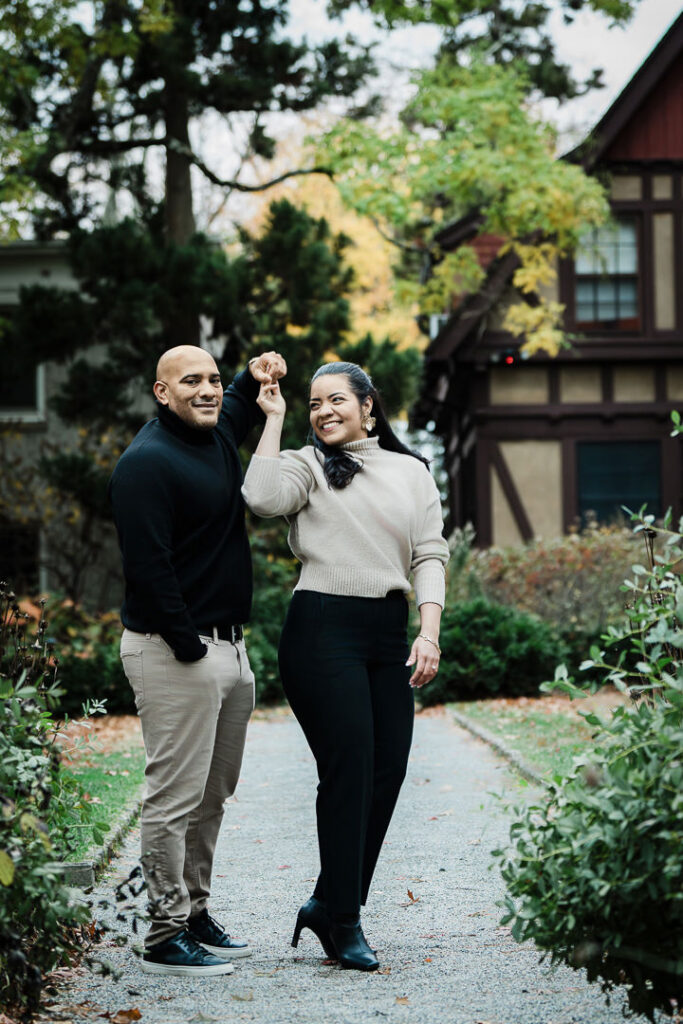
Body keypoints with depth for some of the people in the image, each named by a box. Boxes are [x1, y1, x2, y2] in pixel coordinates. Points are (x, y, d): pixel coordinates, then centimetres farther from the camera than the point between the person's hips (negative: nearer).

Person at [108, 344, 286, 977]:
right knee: (176, 796, -6)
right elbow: (147, 565, -20)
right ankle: (166, 938, 0)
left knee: (212, 794, 14)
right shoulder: (147, 462, -14)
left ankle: (195, 914, 24)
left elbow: (238, 408, 39)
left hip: (228, 645, 9)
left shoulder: (216, 436, 14)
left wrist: (257, 378, 17)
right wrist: (188, 646, -20)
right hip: (173, 651, -9)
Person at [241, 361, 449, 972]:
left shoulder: (412, 473, 15)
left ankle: (328, 905, 17)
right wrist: (274, 417, -7)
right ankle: (343, 922, 1)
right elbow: (262, 497, -17)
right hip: (323, 629, -5)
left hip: (389, 634, 5)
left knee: (389, 771, 2)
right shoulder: (307, 466, 5)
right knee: (349, 770, -9)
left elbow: (429, 554, 9)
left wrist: (429, 632, -4)